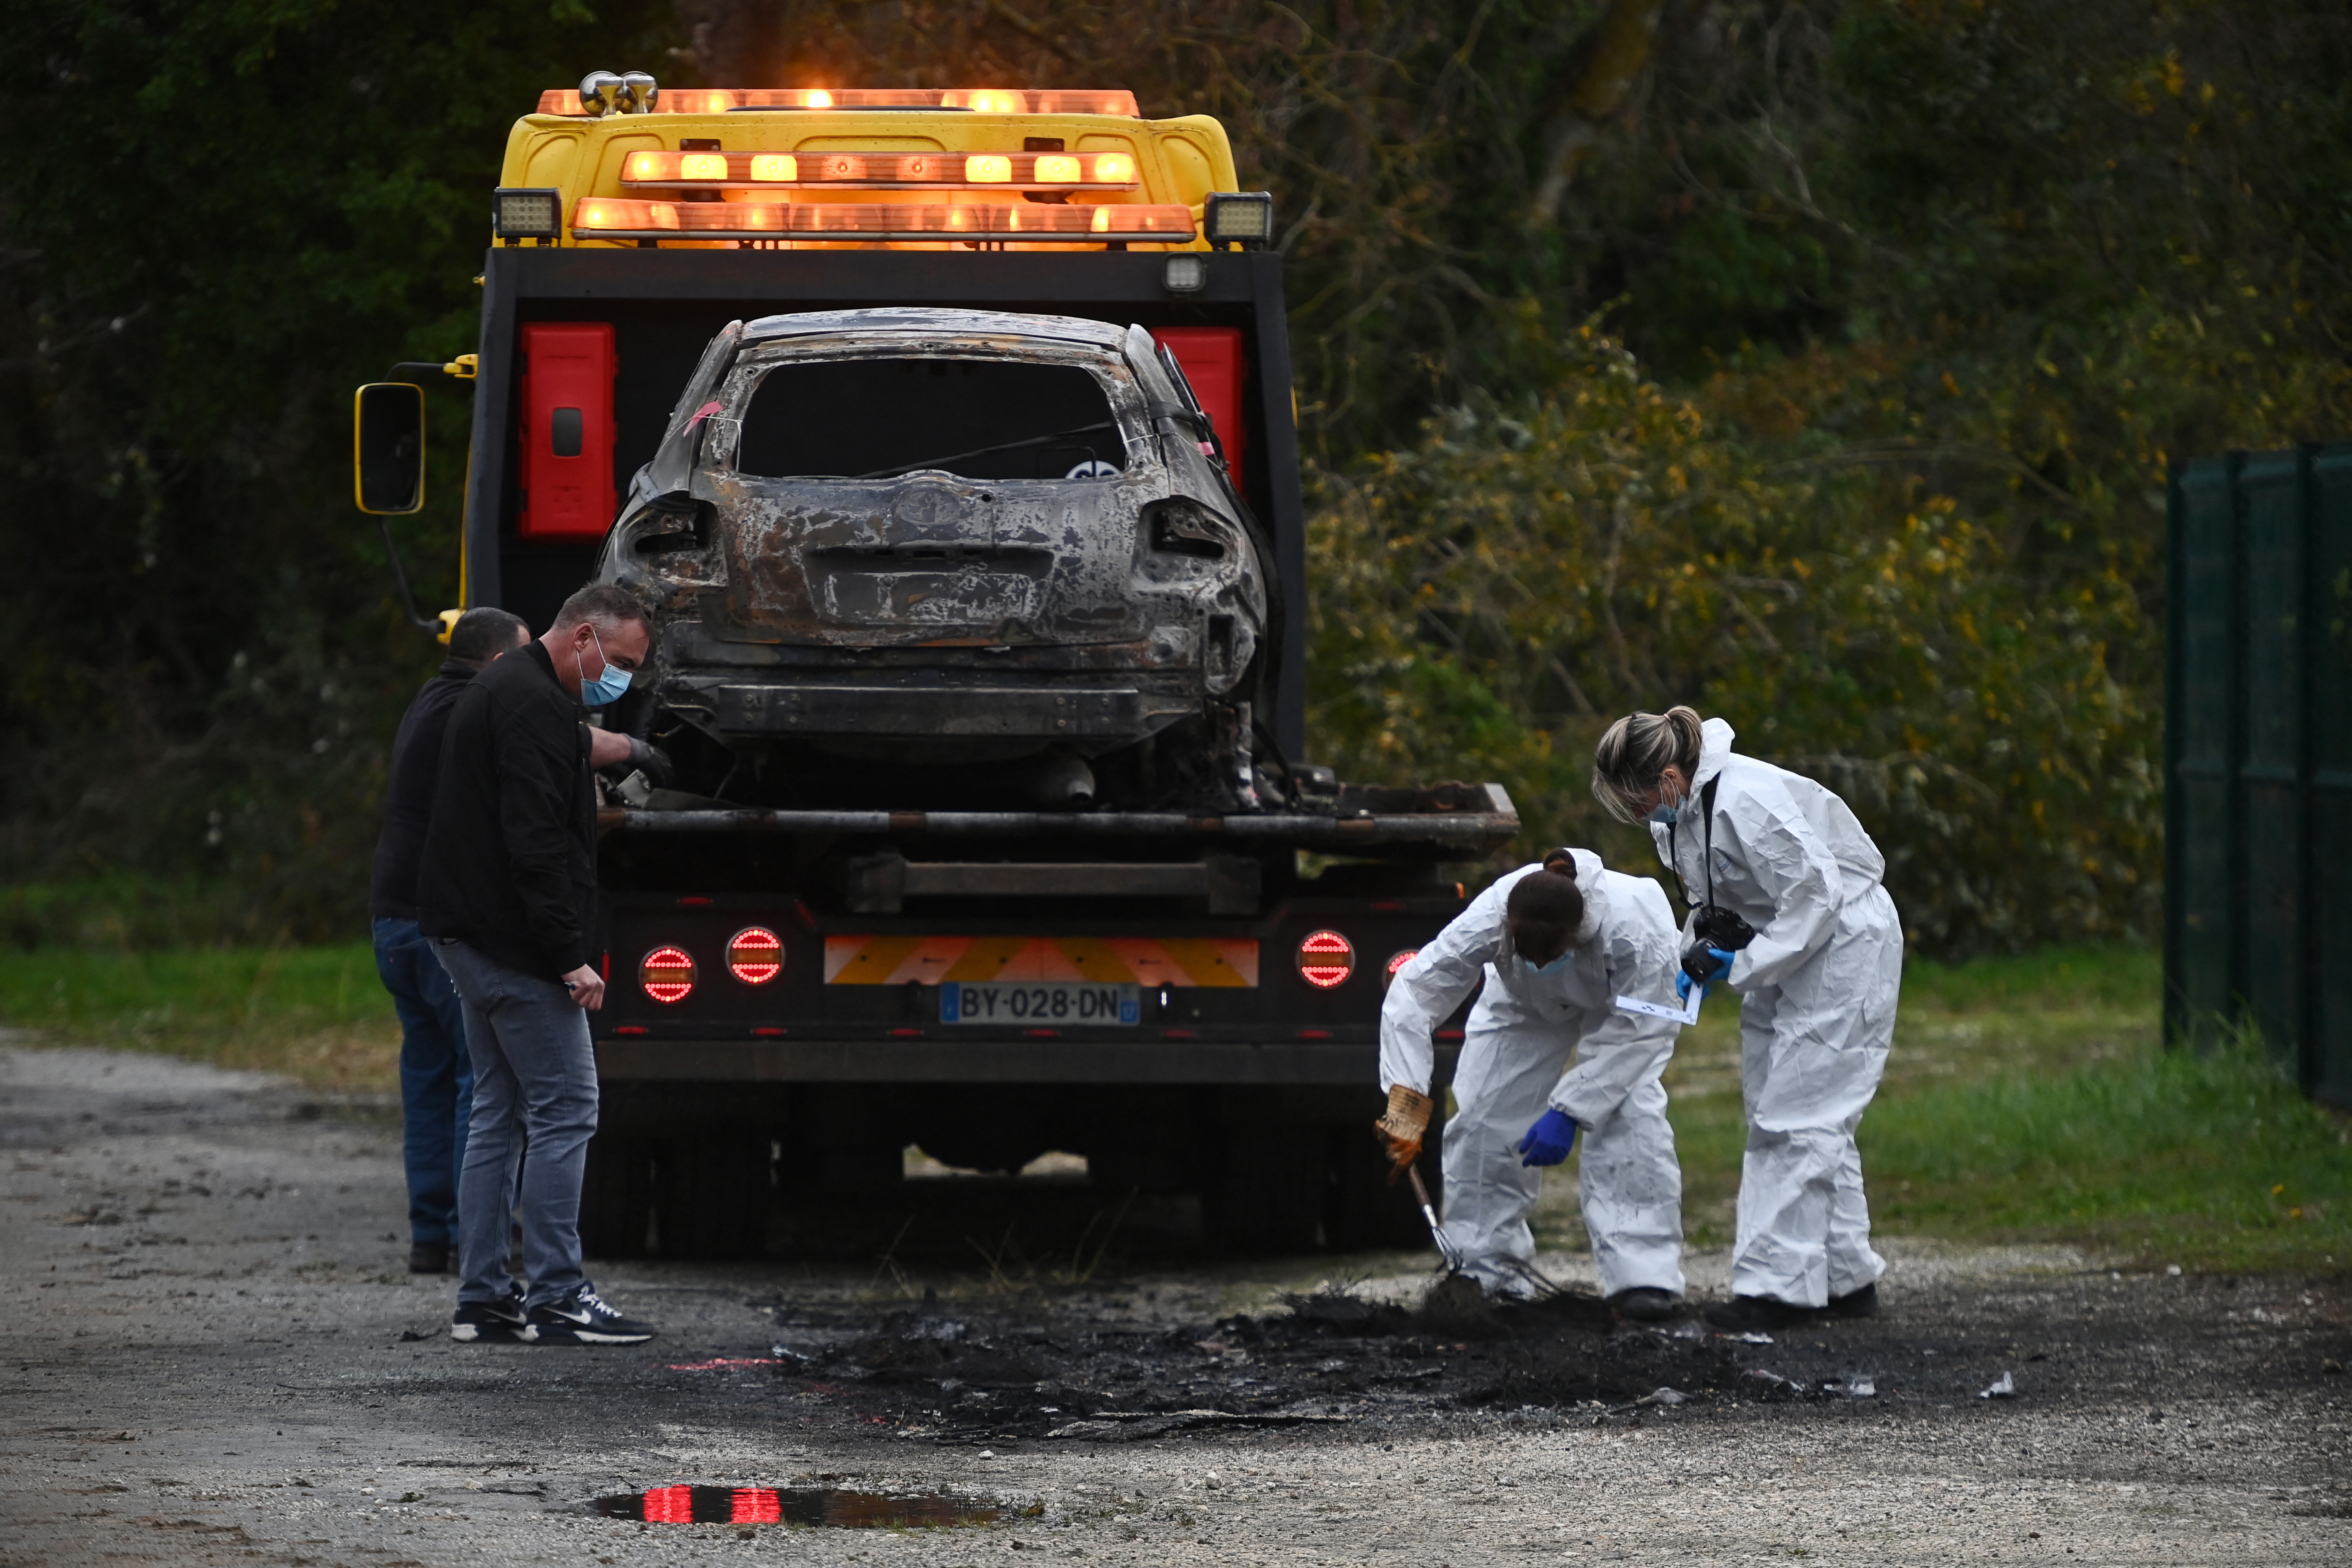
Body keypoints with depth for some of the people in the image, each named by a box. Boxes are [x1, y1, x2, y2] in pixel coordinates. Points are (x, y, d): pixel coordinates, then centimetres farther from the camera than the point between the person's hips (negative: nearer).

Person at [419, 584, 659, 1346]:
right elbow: (537, 843, -22)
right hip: (514, 942, -11)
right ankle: (556, 1297, -9)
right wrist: (570, 958, -22)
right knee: (565, 1110, -8)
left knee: (499, 1113, 12)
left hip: (468, 939, 11)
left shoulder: (496, 691, 19)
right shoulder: (536, 706, -15)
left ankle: (482, 1297, 12)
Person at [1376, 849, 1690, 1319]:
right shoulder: (1487, 921, -39)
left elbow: (1634, 1034, -31)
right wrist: (1405, 1108, -41)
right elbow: (1412, 996, -35)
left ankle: (1644, 1276, -17)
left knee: (1629, 1120, -22)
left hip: (1626, 1002, -2)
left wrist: (1568, 1112, -35)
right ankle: (1484, 1268, 8)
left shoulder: (1633, 927, -43)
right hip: (1524, 1007, 2)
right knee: (1483, 1119, -9)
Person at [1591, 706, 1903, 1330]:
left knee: (1797, 1116, -13)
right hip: (1785, 946, 10)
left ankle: (1779, 1285, -13)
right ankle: (1845, 1275, 16)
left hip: (1843, 944, -10)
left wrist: (1741, 966, -22)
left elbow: (1817, 894, -27)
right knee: (1773, 1112, 11)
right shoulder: (1677, 810, 1)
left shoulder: (1747, 802, -29)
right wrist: (1698, 950, -3)